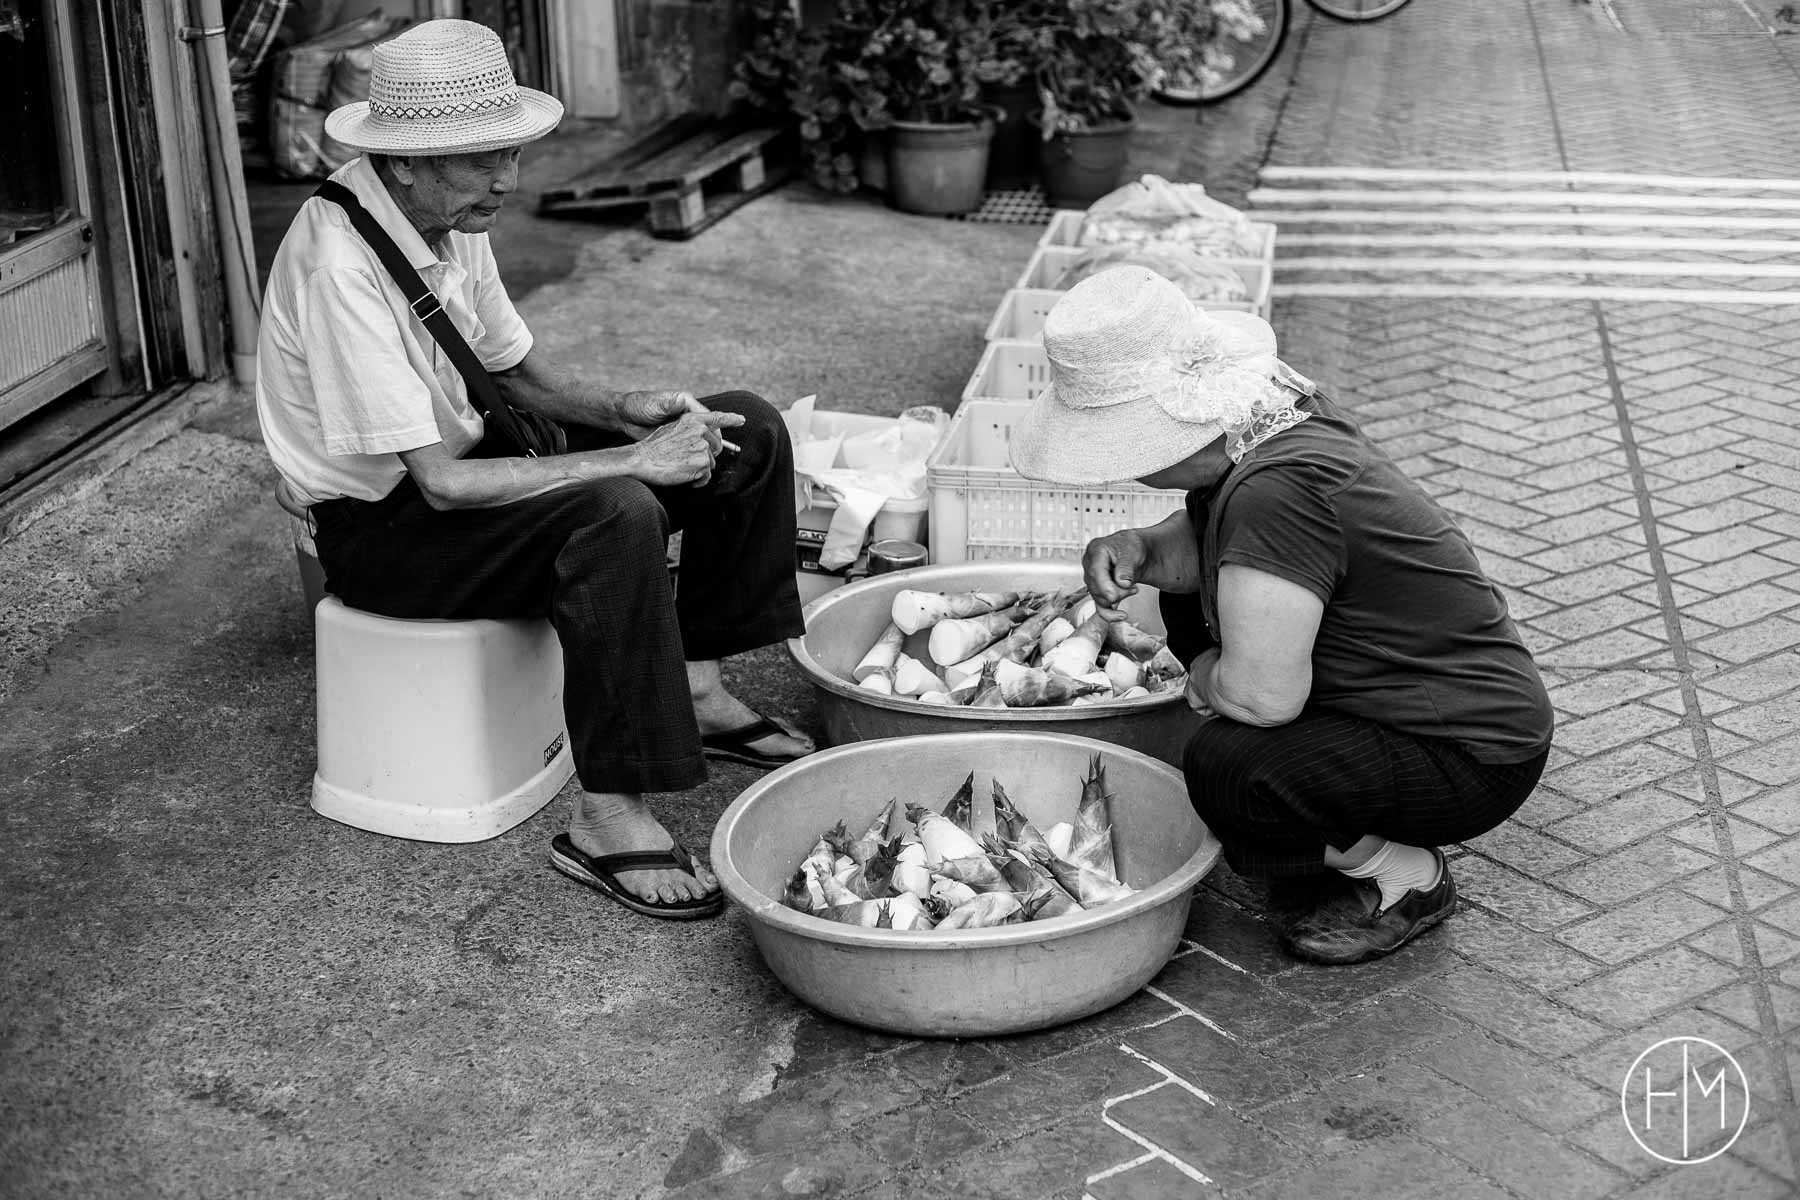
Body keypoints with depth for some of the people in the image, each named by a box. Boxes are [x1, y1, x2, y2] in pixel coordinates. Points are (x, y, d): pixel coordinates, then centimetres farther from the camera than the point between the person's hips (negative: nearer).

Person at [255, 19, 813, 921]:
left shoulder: (450, 216, -2)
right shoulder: (338, 265, -28)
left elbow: (515, 369, 12)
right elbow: (441, 482, -31)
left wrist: (624, 410, -8)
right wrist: (635, 460, -28)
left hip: (464, 457, 9)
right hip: (384, 525, -9)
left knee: (745, 434, 3)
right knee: (617, 516, -37)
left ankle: (696, 688, 10)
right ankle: (606, 820, -28)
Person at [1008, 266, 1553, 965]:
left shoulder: (1278, 490, -31)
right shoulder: (1273, 414, -1)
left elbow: (1260, 695, -31)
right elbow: (1201, 545, 17)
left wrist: (1205, 678, -9)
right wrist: (1138, 549, -5)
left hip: (1474, 762, -10)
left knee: (1223, 768, -28)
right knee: (1192, 600, 15)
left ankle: (1407, 875, -1)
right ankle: (1343, 834, 18)